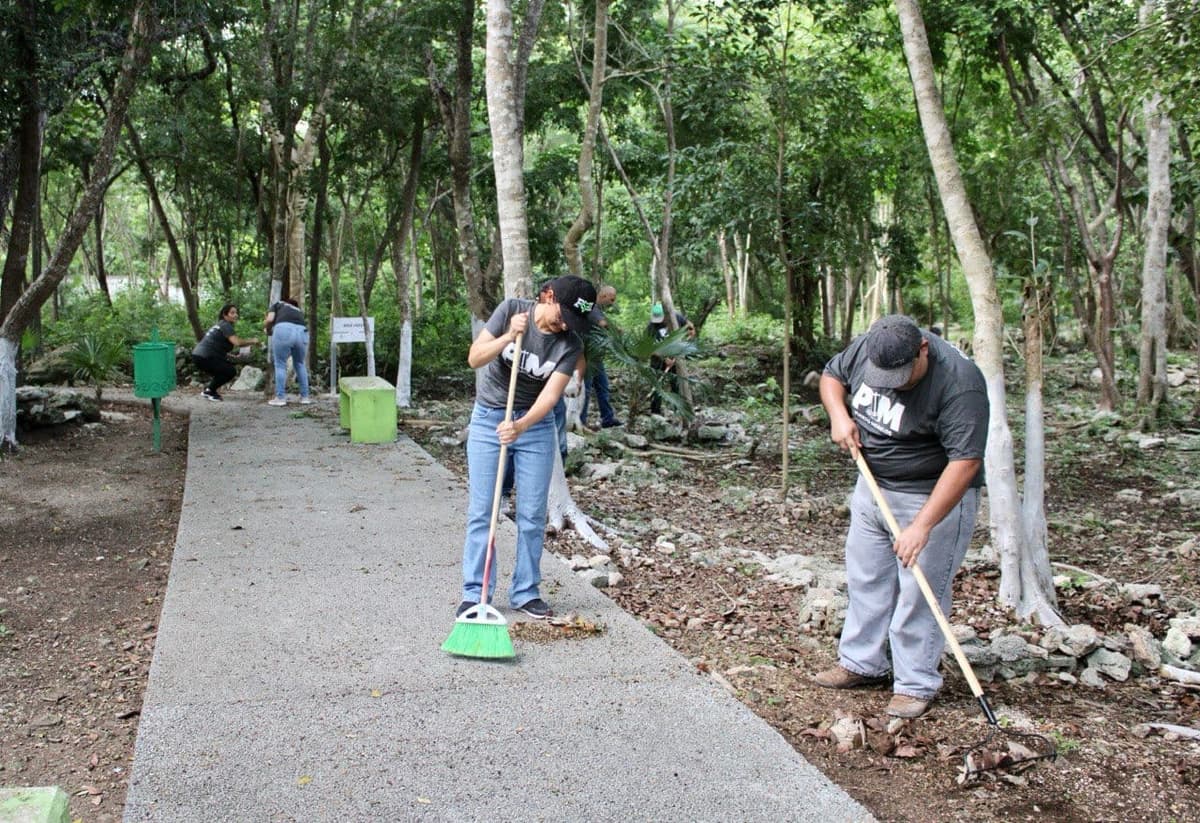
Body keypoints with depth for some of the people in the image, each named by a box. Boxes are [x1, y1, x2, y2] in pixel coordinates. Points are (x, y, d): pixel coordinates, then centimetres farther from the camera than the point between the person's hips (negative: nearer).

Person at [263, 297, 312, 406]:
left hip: (284, 329, -4)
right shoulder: (299, 311, 38)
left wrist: (267, 329, 29)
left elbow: (269, 319, 12)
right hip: (302, 332, 4)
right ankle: (305, 396, 21)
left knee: (280, 365, 7)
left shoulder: (278, 305, 28)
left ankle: (280, 397, 8)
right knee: (300, 364, 20)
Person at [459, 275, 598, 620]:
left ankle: (526, 592, 14)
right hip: (489, 419, -1)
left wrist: (521, 426, -37)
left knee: (532, 514, 3)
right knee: (480, 510, -2)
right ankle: (474, 593, 5)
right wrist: (508, 337, -32)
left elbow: (551, 394, -20)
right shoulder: (511, 310, -14)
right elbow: (474, 358, -15)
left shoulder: (571, 343, -13)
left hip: (536, 425, 1)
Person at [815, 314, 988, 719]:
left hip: (933, 496, -7)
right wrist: (839, 415, -11)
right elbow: (832, 375, 10)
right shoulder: (868, 347, -10)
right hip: (873, 485, 7)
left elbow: (964, 462, -31)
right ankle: (861, 662, 30)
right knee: (865, 578, 15)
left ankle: (915, 685, 11)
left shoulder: (959, 382, -29)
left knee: (918, 593, -2)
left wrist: (922, 526, -33)